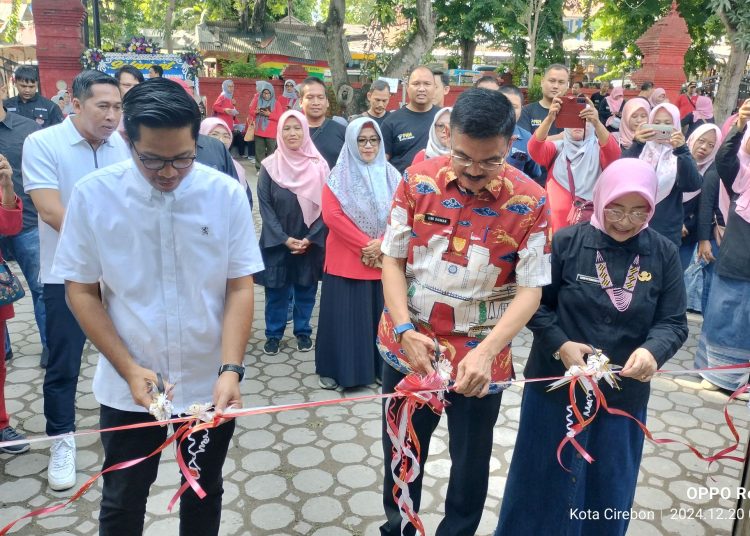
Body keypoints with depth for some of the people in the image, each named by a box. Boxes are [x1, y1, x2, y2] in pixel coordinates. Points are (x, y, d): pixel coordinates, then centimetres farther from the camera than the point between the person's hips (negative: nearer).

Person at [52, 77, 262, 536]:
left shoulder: (227, 195, -10)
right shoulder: (93, 194, -11)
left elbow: (240, 286, -7)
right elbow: (81, 290, -4)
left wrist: (231, 369, -18)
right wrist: (130, 369, -12)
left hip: (210, 383, 1)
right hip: (128, 388, 0)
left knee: (205, 492, 21)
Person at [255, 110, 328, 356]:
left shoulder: (318, 166, -2)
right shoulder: (269, 166, -3)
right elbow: (265, 206, -5)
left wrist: (310, 238, -12)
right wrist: (284, 238, -13)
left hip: (310, 242, 1)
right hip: (277, 242, 0)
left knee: (305, 289, 11)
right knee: (276, 290, 8)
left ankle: (303, 332, 28)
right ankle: (273, 334, 24)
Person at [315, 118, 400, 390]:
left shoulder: (391, 175, 7)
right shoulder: (338, 176, -2)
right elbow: (332, 215, -12)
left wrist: (382, 244, -13)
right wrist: (365, 245, -16)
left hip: (384, 259, 3)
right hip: (346, 260, -3)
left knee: (380, 314, 8)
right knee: (344, 315, 2)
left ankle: (379, 368, 22)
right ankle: (334, 370, 14)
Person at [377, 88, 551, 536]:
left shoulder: (530, 202, -13)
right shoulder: (418, 180, -8)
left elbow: (529, 290, -13)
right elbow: (393, 259, -4)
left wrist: (486, 352, -26)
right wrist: (404, 329, -16)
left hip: (479, 357, -2)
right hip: (409, 348, 2)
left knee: (471, 462, 17)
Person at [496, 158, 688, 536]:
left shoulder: (664, 255, -4)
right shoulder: (567, 242, -10)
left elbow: (674, 323, -4)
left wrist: (653, 351, -24)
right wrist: (560, 345, -19)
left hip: (624, 392, 2)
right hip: (557, 385, -2)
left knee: (609, 488, 19)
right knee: (544, 480, 14)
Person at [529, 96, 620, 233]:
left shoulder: (598, 149, 4)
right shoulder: (557, 148, 6)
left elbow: (613, 152, -18)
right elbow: (534, 148, -13)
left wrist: (597, 123, -33)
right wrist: (549, 119, -29)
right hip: (557, 221, 1)